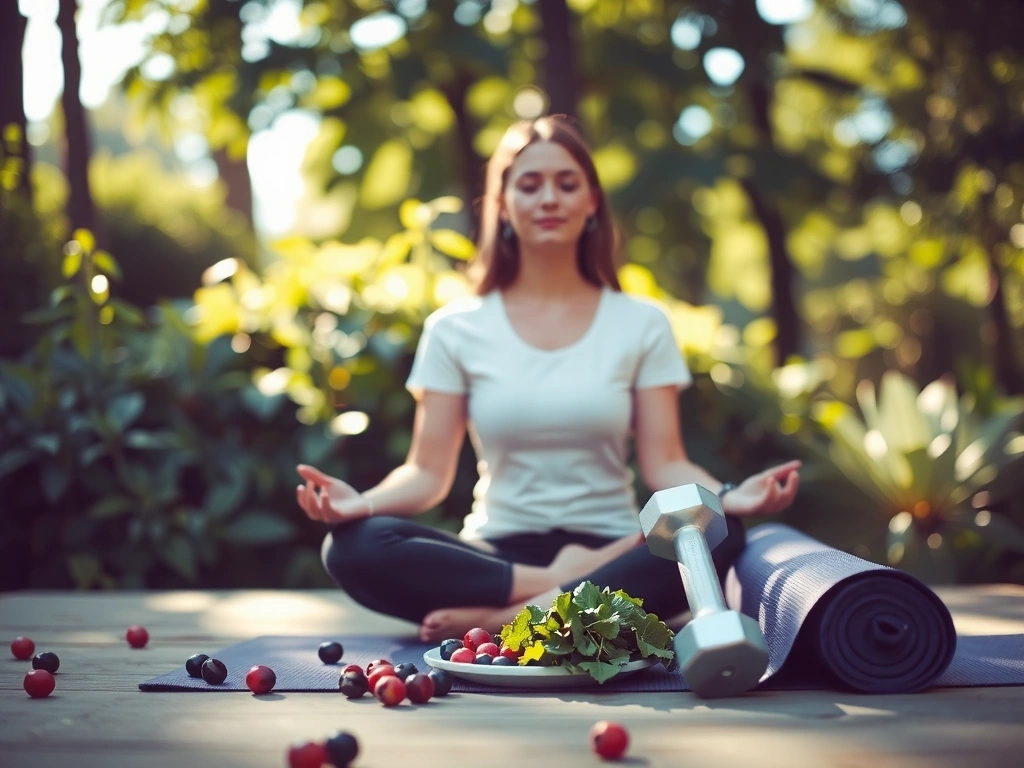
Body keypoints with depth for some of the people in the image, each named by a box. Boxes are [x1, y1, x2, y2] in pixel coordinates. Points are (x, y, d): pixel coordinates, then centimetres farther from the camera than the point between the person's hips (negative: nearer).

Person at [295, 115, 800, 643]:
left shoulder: (641, 325, 7)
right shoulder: (454, 331, 6)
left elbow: (664, 463, 0)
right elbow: (429, 471, 1)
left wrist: (728, 497, -22)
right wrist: (366, 501, -21)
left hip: (609, 552, 0)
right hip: (496, 553, 0)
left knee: (719, 535, -31)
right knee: (354, 546, -28)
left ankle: (504, 617, -29)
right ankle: (573, 593, -24)